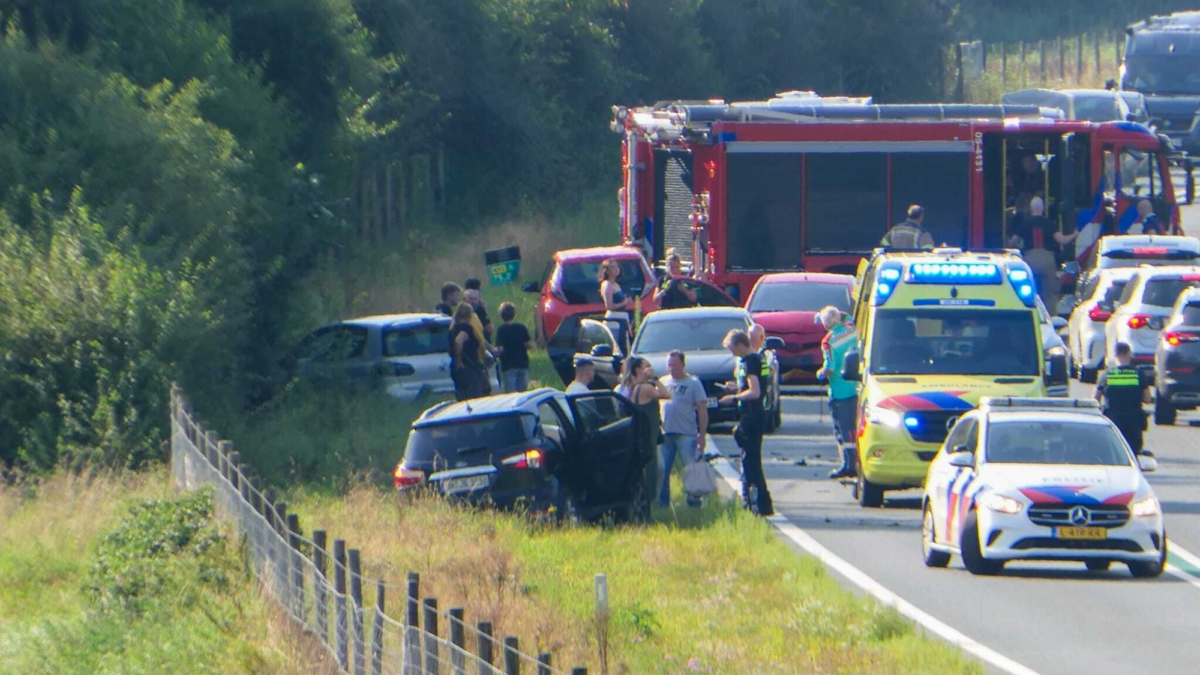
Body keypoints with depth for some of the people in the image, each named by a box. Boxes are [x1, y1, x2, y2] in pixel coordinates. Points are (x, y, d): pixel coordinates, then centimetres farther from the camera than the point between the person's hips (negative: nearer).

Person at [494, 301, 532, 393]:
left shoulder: (501, 330, -10)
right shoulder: (522, 327, -1)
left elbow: (500, 349, -16)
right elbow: (529, 345, -1)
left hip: (509, 366, -3)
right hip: (523, 364, 3)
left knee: (511, 393, -3)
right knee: (522, 392, 11)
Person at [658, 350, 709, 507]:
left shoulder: (693, 384, 0)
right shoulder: (663, 382, 12)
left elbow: (702, 410, -3)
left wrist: (702, 435, -9)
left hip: (686, 434, -4)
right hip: (665, 434, 4)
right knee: (662, 471, 3)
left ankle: (694, 500, 3)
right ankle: (662, 502, 9)